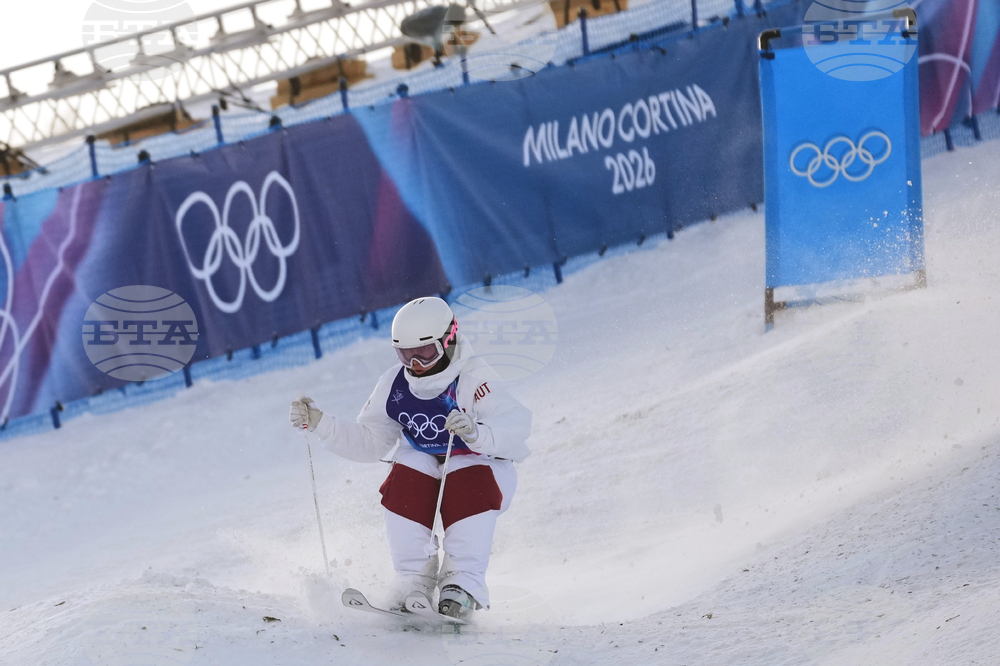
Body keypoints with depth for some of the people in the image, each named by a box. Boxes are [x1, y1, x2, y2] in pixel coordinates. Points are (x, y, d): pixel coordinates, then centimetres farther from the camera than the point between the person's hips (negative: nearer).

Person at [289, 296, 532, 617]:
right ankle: (415, 582, -23)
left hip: (481, 463, -4)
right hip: (426, 464, 4)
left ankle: (463, 585, -30)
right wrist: (319, 423, -12)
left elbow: (516, 424, -39)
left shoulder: (473, 377, -23)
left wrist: (478, 433, -60)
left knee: (469, 485, -36)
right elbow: (368, 442, 0)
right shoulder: (394, 385, -6)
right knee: (404, 480, -28)